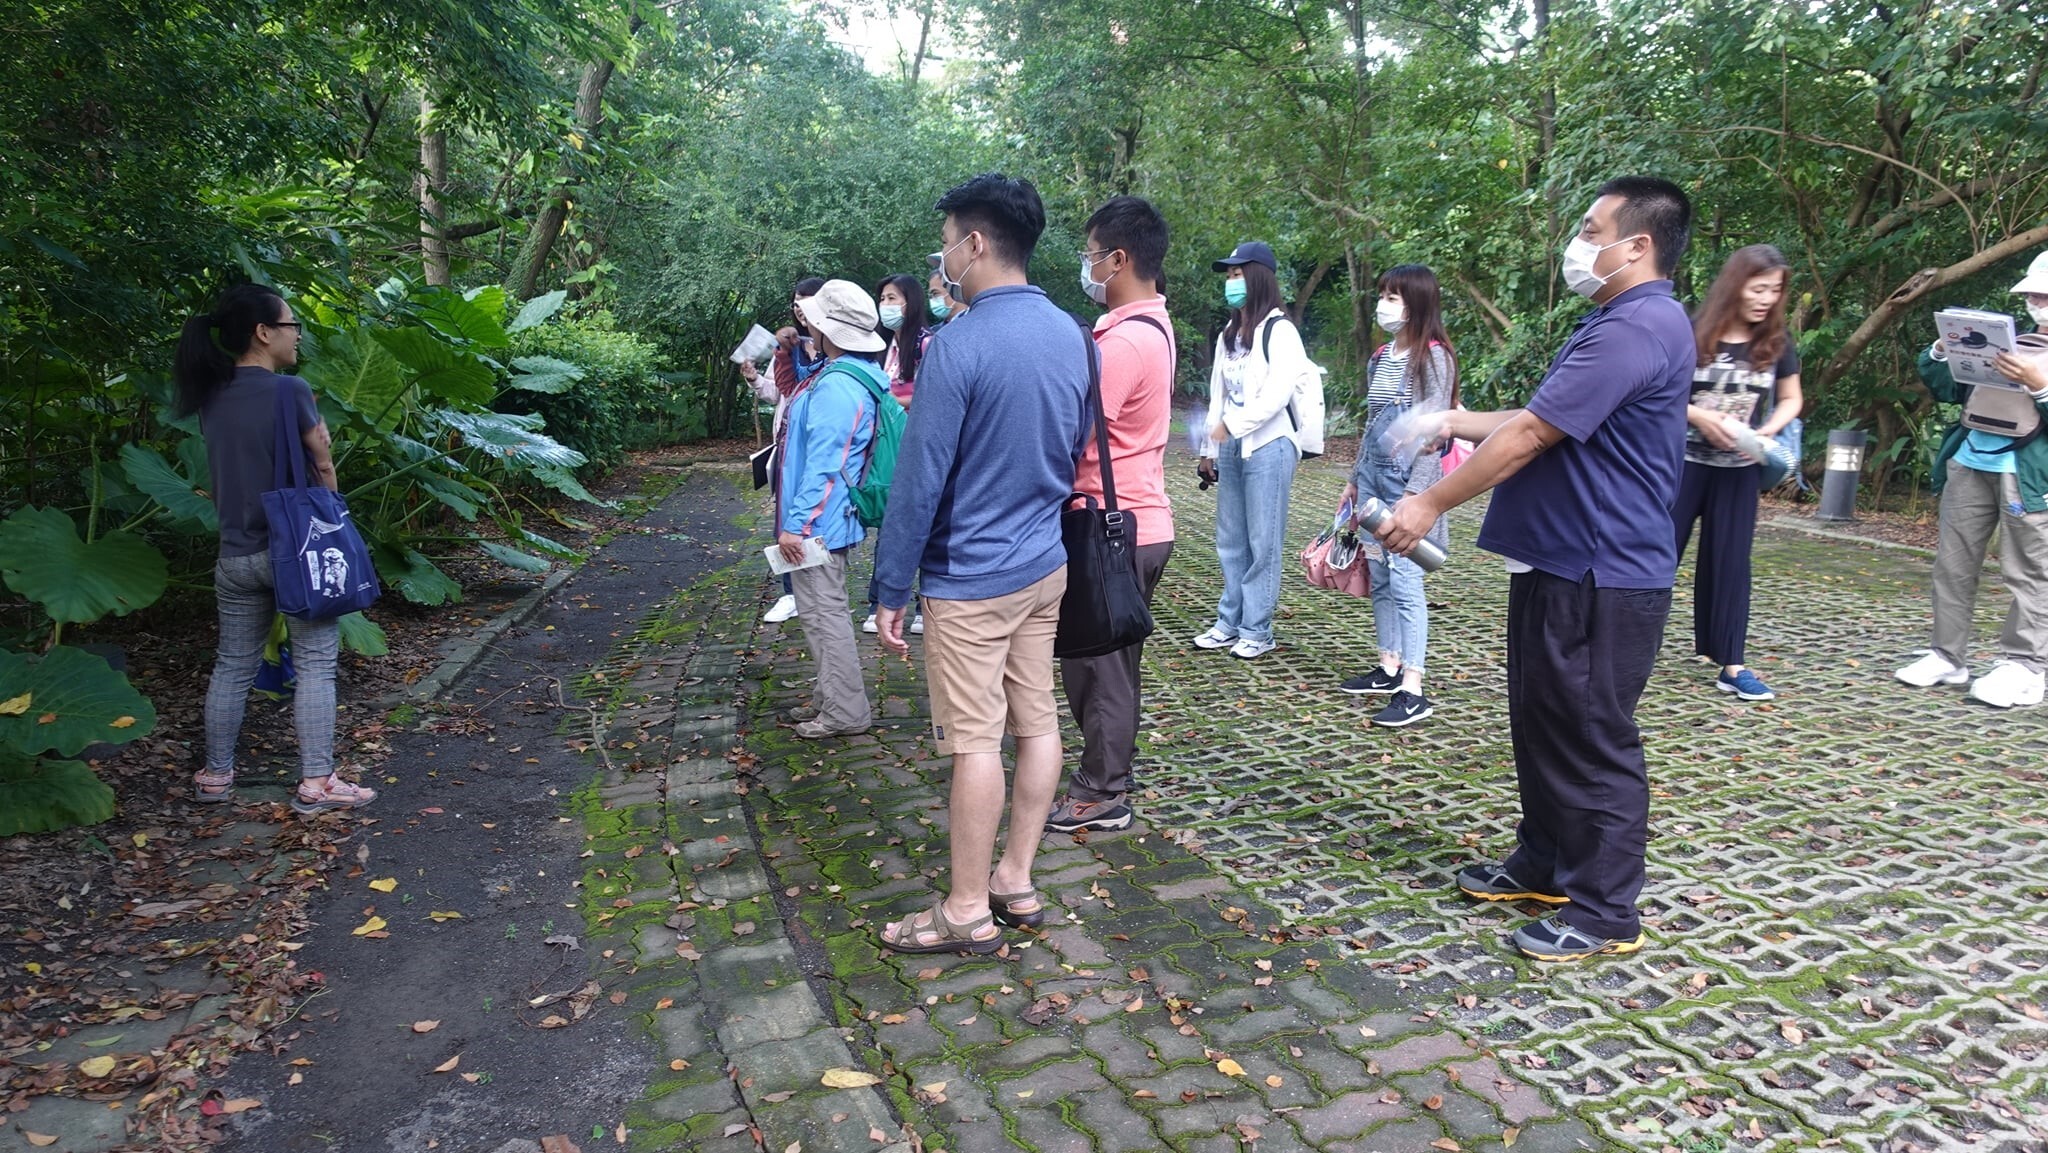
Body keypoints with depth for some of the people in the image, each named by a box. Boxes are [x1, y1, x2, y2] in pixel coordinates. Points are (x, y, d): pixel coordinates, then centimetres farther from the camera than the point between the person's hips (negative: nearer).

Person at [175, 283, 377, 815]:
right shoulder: (289, 390, -13)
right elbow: (323, 467, -5)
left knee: (233, 665, 16)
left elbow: (227, 471, 11)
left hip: (237, 553, 6)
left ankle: (216, 775, 25)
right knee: (315, 665, 1)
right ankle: (316, 783, 1)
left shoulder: (211, 398, 6)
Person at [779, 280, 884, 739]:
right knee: (825, 609, 20)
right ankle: (831, 695, 32)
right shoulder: (850, 374, 9)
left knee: (822, 613, -2)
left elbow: (823, 467, -26)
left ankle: (846, 713, 6)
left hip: (818, 522, -11)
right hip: (830, 520, 11)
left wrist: (796, 524, -23)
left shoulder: (836, 389, -24)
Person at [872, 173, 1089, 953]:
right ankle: (1016, 881, 26)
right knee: (1037, 721, 13)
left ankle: (969, 912, 12)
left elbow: (919, 479, -16)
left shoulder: (958, 346, -18)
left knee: (976, 741, 0)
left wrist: (891, 589, -10)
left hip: (972, 580, -8)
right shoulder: (1073, 337, 5)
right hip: (1047, 566, 8)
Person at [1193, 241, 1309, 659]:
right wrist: (1209, 448, 15)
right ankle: (1230, 623, 18)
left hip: (1268, 447, -7)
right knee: (1230, 541, 10)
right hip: (1231, 448, 8)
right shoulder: (1228, 335, 17)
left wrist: (1232, 424, -17)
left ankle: (1257, 631, 4)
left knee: (1262, 543, -3)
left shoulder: (1279, 330, -7)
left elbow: (1278, 393, -17)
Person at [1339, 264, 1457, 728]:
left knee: (1404, 581, -10)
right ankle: (1389, 668, 22)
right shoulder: (1381, 356, 15)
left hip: (1407, 479, -8)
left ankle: (1412, 691, -8)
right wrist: (1354, 479, 21)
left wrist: (1415, 492, -18)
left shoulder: (1433, 357, -8)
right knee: (1379, 577, 11)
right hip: (1373, 475, 8)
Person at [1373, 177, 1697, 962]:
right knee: (1541, 722, 18)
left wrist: (1431, 505, -16)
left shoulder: (1637, 328, -19)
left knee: (1592, 742, -1)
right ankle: (1545, 864, 33)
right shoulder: (1615, 322, 17)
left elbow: (1529, 435, -22)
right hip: (1559, 564, 11)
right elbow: (1538, 423, 25)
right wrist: (1456, 422, 18)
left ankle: (1604, 912, 13)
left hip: (1600, 577, -11)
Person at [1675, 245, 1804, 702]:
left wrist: (1770, 428, -9)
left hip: (1740, 470, 4)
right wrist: (1700, 416, -22)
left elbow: (1790, 399, 12)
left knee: (1729, 561, 8)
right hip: (1683, 462, -3)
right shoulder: (1692, 334, -9)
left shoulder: (1777, 344, 2)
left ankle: (1731, 665, 13)